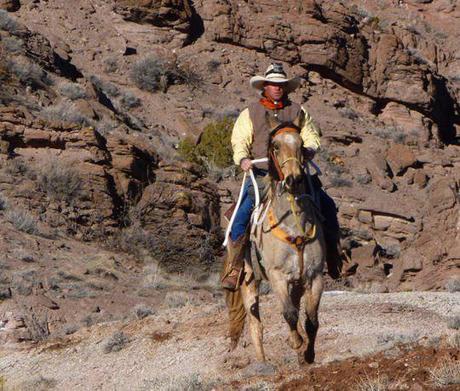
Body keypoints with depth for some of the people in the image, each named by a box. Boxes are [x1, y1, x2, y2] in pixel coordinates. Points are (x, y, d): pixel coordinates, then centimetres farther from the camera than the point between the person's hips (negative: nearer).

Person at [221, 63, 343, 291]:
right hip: (261, 174, -2)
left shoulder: (298, 112, 16)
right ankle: (233, 268, -18)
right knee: (242, 215, -23)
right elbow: (240, 141, 3)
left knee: (327, 205, -12)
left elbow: (312, 137, 14)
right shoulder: (250, 113, 11)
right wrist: (243, 159, -19)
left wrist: (309, 149, -10)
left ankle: (332, 253, 4)